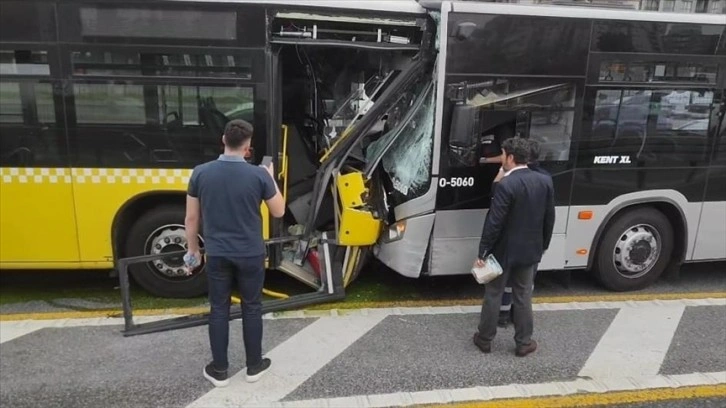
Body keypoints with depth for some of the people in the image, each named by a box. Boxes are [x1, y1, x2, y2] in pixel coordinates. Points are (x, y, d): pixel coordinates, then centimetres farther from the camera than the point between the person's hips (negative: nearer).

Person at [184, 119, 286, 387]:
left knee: (219, 310, 13)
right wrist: (271, 179, 11)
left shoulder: (200, 173, -7)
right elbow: (278, 212, 0)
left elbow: (191, 218, 0)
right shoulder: (259, 175, -13)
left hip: (216, 254, 2)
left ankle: (219, 370, 24)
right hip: (251, 255, -1)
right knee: (252, 308, 14)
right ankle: (254, 366, 26)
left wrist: (193, 248, 15)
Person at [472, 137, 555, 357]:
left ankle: (485, 339, 22)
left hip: (504, 250, -5)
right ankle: (524, 342, 23)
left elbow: (494, 223, -20)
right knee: (523, 296, 15)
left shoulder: (506, 185, -21)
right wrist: (543, 245, 18)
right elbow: (549, 218, 6)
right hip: (530, 250, 5)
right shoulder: (545, 181, -1)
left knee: (493, 294, 10)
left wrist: (482, 252, -12)